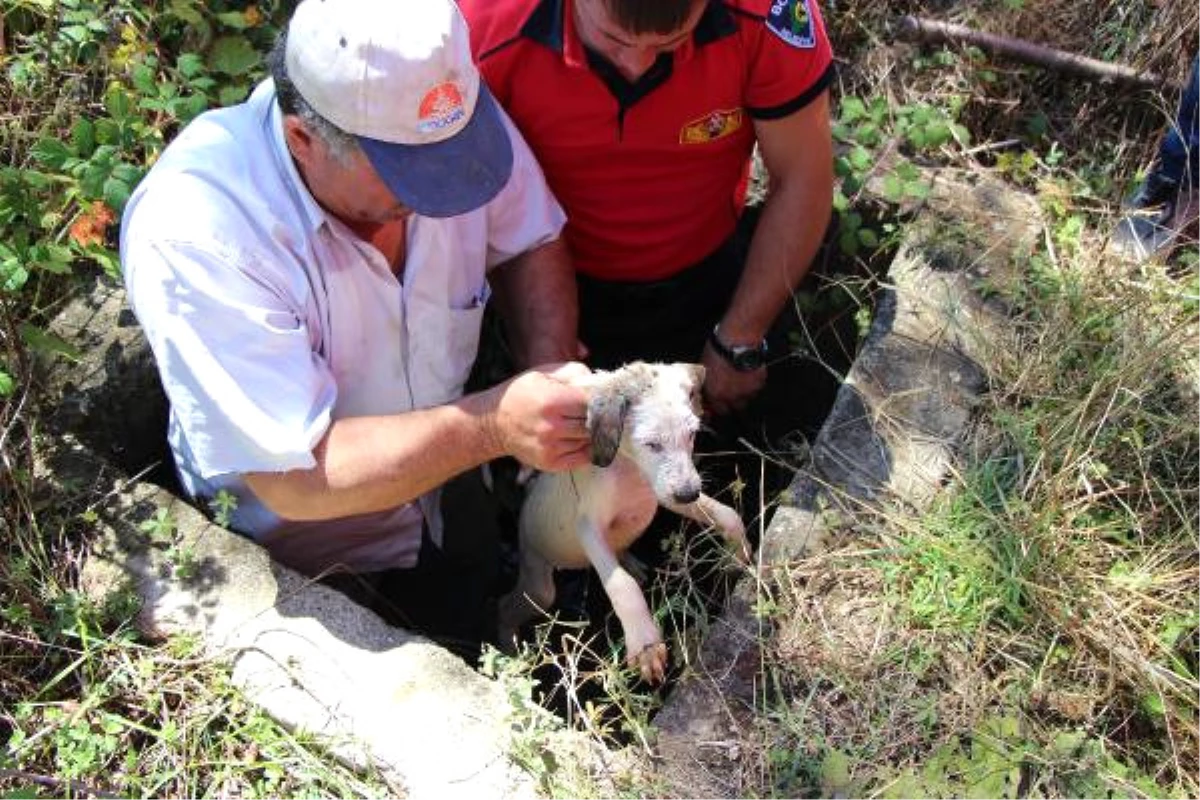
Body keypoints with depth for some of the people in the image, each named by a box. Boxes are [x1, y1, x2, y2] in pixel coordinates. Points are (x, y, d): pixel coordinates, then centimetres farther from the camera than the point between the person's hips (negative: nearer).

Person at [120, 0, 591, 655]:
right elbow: (294, 479, -36)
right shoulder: (188, 236, -38)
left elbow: (530, 243, -6)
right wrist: (495, 425, -45)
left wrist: (549, 374, -24)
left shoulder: (449, 111, -25)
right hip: (298, 562, -4)